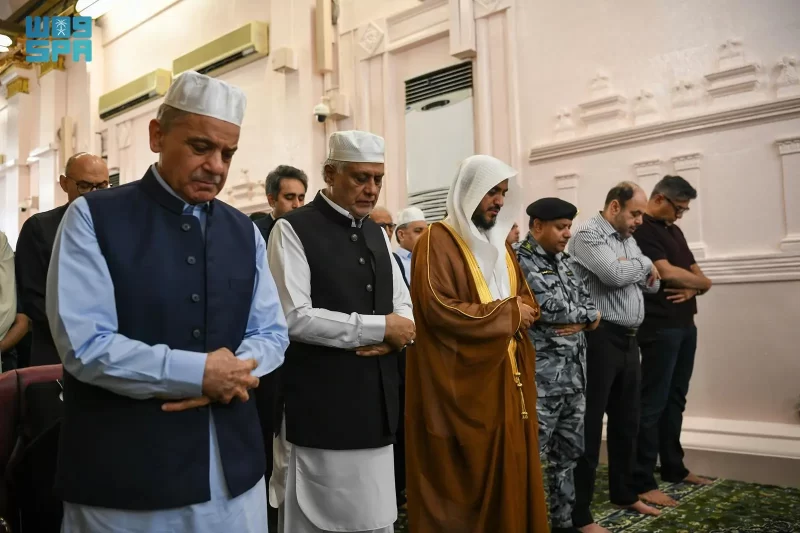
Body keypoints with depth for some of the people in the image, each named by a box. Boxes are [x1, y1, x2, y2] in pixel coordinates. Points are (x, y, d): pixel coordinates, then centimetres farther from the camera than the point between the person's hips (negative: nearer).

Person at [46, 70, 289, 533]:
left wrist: (228, 374, -13)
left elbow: (272, 332, 7)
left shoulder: (246, 232, 7)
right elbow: (84, 344, -14)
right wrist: (198, 372, -18)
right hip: (123, 472, -4)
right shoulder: (94, 218, -6)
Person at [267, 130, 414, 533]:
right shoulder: (293, 230, -8)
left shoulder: (377, 233, 14)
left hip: (376, 405, 7)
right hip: (320, 409, -6)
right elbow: (295, 318, -18)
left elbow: (403, 306, 16)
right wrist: (379, 327, -14)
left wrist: (392, 338, -8)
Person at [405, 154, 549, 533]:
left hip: (507, 375, 8)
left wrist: (523, 311, -4)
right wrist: (507, 313, -14)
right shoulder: (439, 240, -11)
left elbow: (525, 296, 21)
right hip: (463, 381, -8)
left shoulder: (499, 242, 16)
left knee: (509, 472, 12)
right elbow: (438, 309, -20)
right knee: (465, 481, 2)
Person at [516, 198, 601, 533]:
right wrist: (586, 315, -2)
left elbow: (589, 306, 13)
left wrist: (577, 322, -9)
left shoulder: (564, 261, 15)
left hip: (574, 374, 8)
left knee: (568, 453, 16)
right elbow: (551, 307, -20)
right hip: (540, 378, -8)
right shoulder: (521, 261, -11)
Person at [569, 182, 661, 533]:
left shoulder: (628, 239, 19)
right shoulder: (588, 235, -9)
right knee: (590, 425, -3)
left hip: (628, 340, 9)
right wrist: (642, 264, -2)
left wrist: (632, 265, -3)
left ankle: (623, 493, 35)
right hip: (600, 339, -9)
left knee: (626, 422, 18)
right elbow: (615, 274, -22)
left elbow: (653, 282, 16)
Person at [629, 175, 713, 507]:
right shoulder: (642, 229, -10)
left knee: (675, 400, 15)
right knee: (653, 403, -8)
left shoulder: (674, 231, 18)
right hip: (659, 327, -9)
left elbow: (696, 274, 17)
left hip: (685, 324, 9)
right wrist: (701, 283, -1)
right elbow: (666, 272, -20)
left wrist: (692, 288, -7)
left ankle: (674, 467, 26)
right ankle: (641, 482, -4)